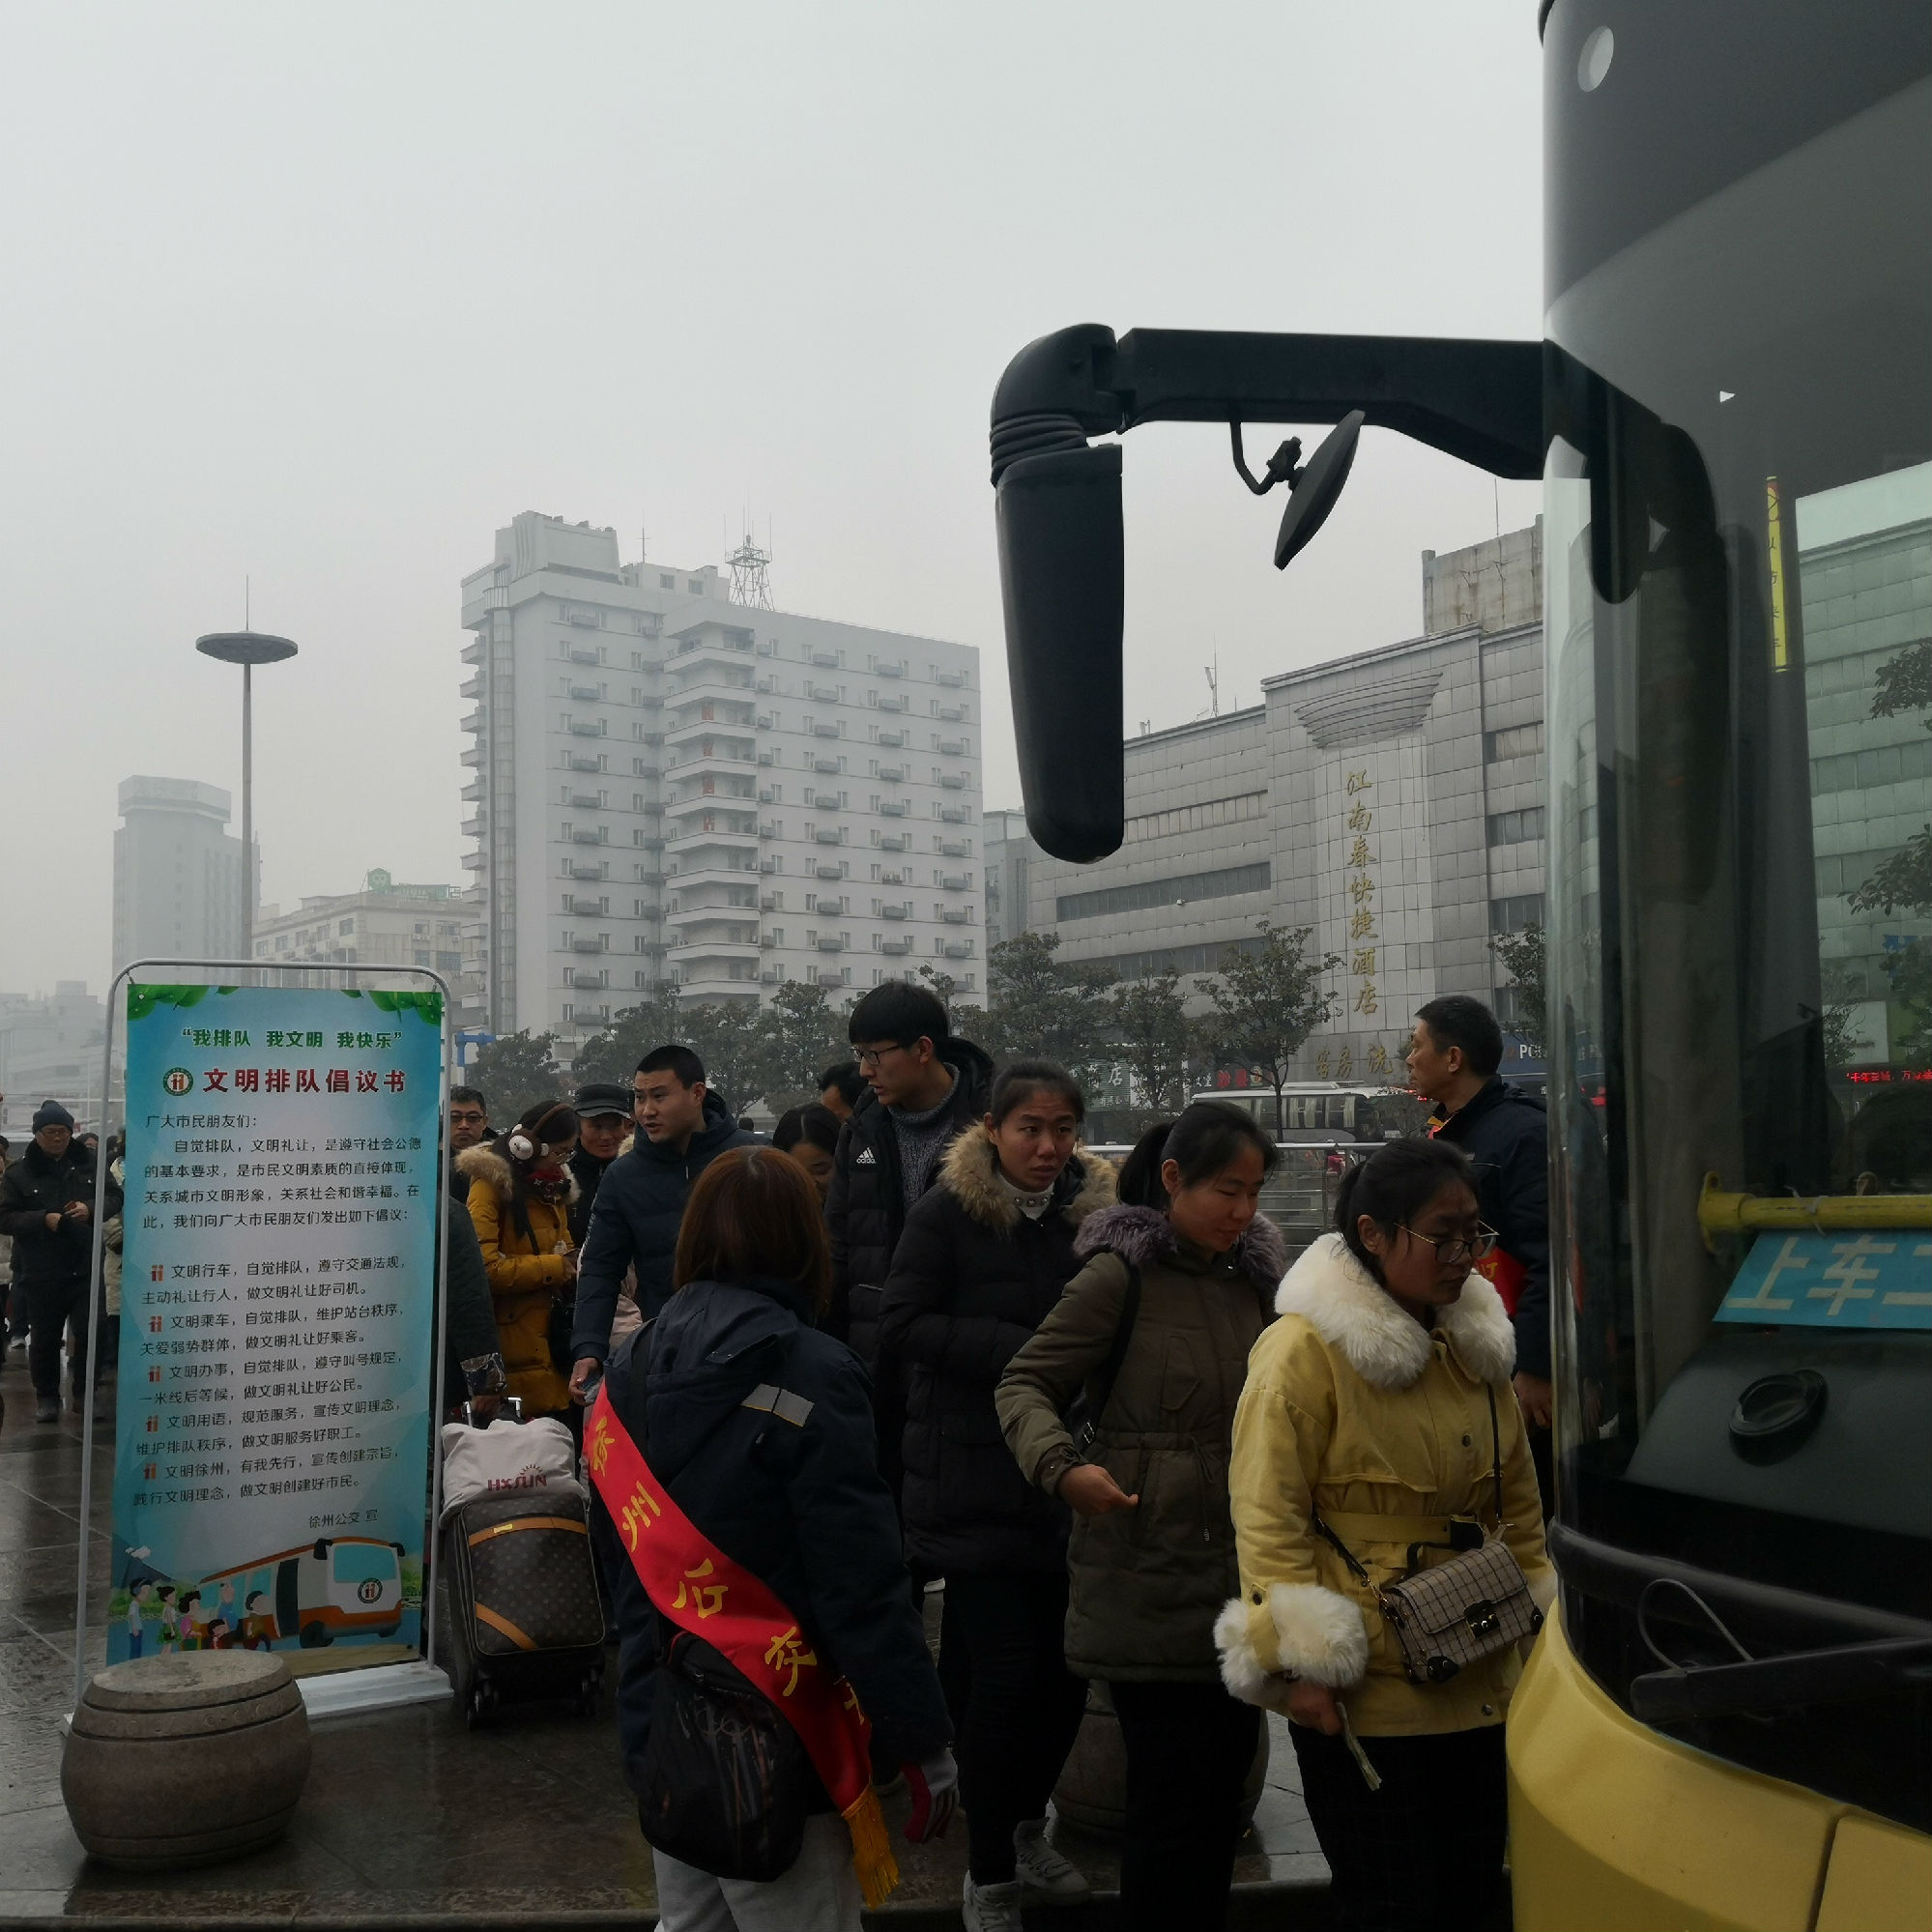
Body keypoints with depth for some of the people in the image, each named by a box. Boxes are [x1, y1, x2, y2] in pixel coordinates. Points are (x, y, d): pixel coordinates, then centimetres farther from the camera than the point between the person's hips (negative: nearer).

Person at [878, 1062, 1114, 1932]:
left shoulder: (1092, 1206, 5)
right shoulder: (946, 1210, -7)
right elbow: (900, 1323, -10)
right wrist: (1016, 1350, -18)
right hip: (977, 1481, -4)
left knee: (1069, 1663, 8)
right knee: (1006, 1673, -4)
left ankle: (1025, 1825, 36)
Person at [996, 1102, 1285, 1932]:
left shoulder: (1254, 1273, 8)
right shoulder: (1121, 1275, -10)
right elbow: (1023, 1383, -8)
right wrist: (1063, 1467, -25)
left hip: (1240, 1577, 6)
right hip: (1150, 1580, -6)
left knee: (1225, 1782, 13)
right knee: (1173, 1794, -1)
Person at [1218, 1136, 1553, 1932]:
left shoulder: (1473, 1342, 9)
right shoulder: (1306, 1349, -13)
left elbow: (1517, 1502, 17)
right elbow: (1269, 1518, -15)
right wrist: (1299, 1666, -17)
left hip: (1479, 1684, 7)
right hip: (1363, 1697, -7)